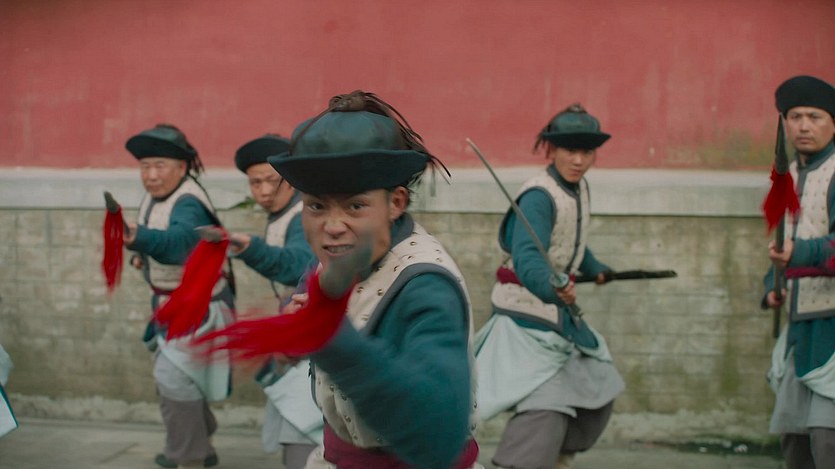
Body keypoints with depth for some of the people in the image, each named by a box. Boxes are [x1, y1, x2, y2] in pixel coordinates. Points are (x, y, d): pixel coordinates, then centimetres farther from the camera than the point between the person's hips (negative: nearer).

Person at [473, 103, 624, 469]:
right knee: (544, 405, -23)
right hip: (526, 314, -9)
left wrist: (595, 269, 40)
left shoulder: (579, 188, 4)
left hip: (560, 314, 9)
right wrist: (553, 287, -59)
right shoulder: (539, 196, -24)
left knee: (599, 390, 17)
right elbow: (527, 258, -40)